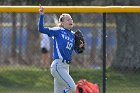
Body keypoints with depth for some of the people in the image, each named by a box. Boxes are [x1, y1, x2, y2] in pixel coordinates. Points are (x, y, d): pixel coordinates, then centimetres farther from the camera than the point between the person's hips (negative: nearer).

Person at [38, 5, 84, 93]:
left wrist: (80, 47, -6)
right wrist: (42, 15, -17)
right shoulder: (58, 31, -2)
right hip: (58, 66, -7)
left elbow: (77, 51, 16)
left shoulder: (73, 35, 15)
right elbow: (41, 29, -8)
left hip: (66, 67, 7)